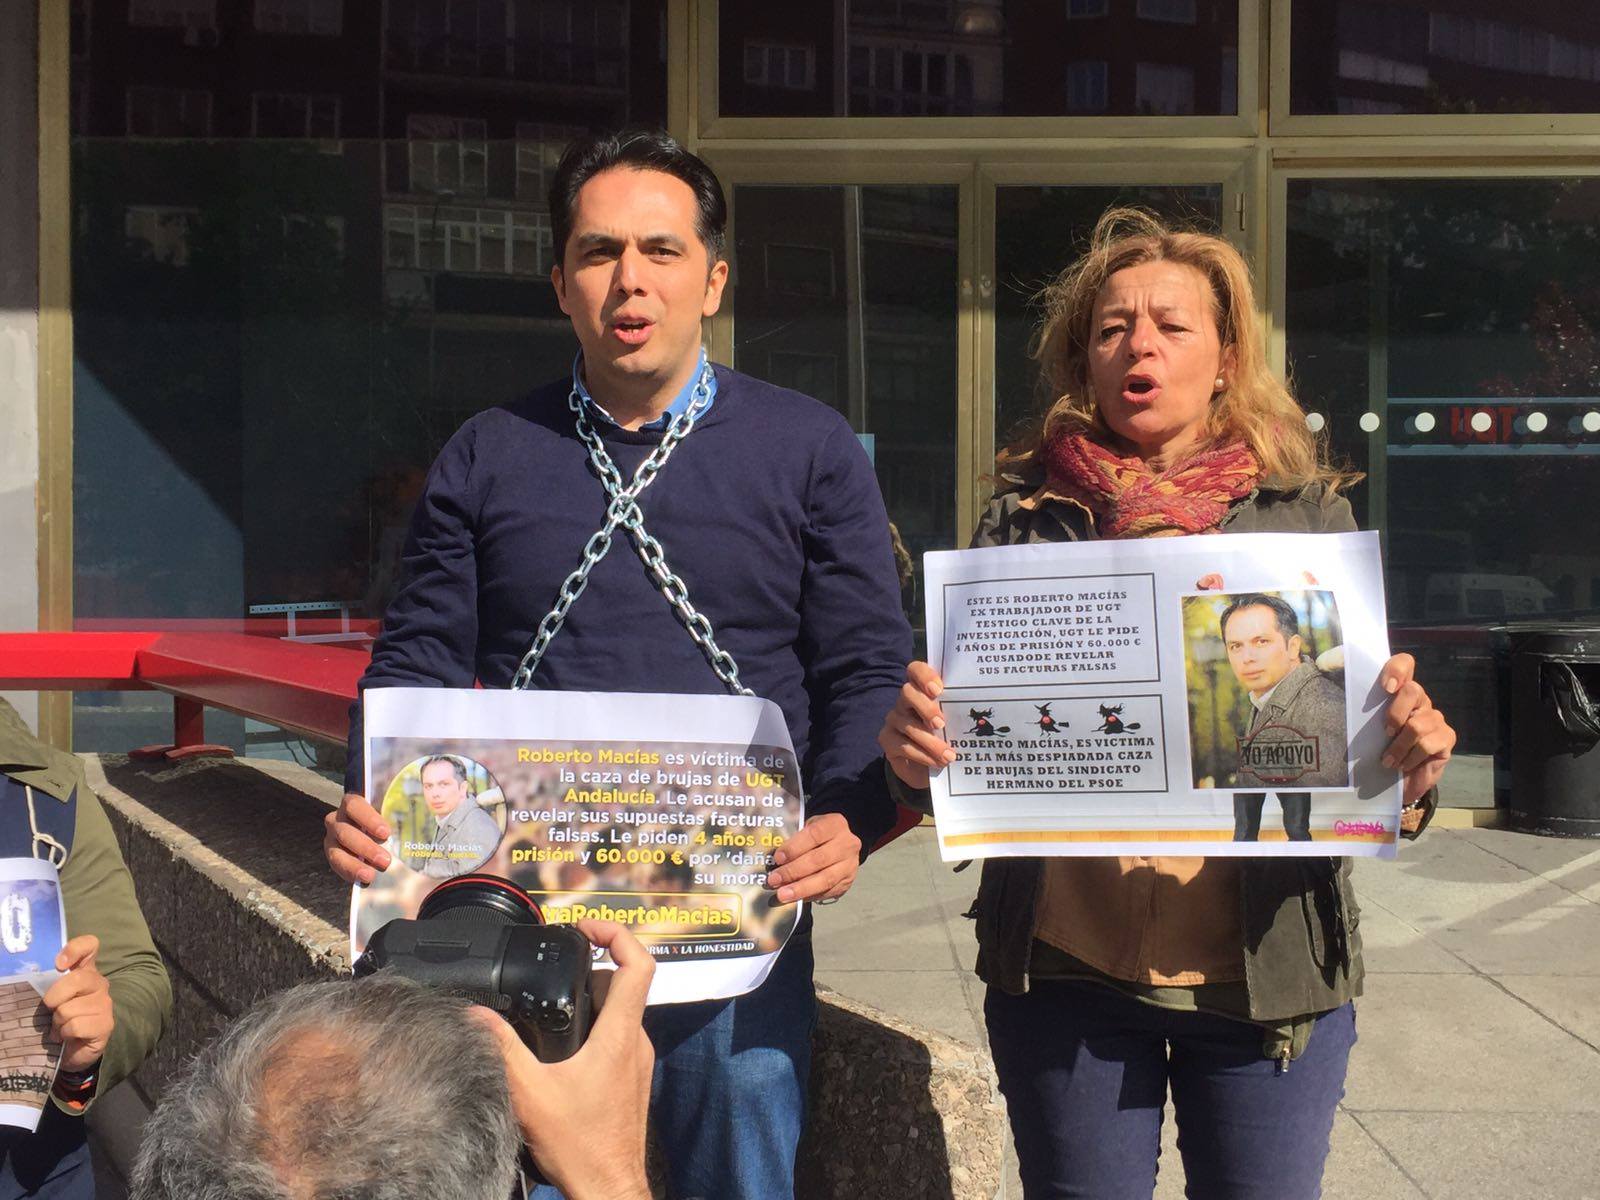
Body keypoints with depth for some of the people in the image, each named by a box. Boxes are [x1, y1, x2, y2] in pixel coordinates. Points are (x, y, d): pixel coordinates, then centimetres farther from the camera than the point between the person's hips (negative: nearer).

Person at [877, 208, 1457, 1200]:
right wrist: (916, 748, -17)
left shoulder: (1309, 514, 4)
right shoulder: (1027, 514, 4)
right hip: (1066, 968, 0)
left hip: (1271, 968, 0)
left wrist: (1412, 764, -18)